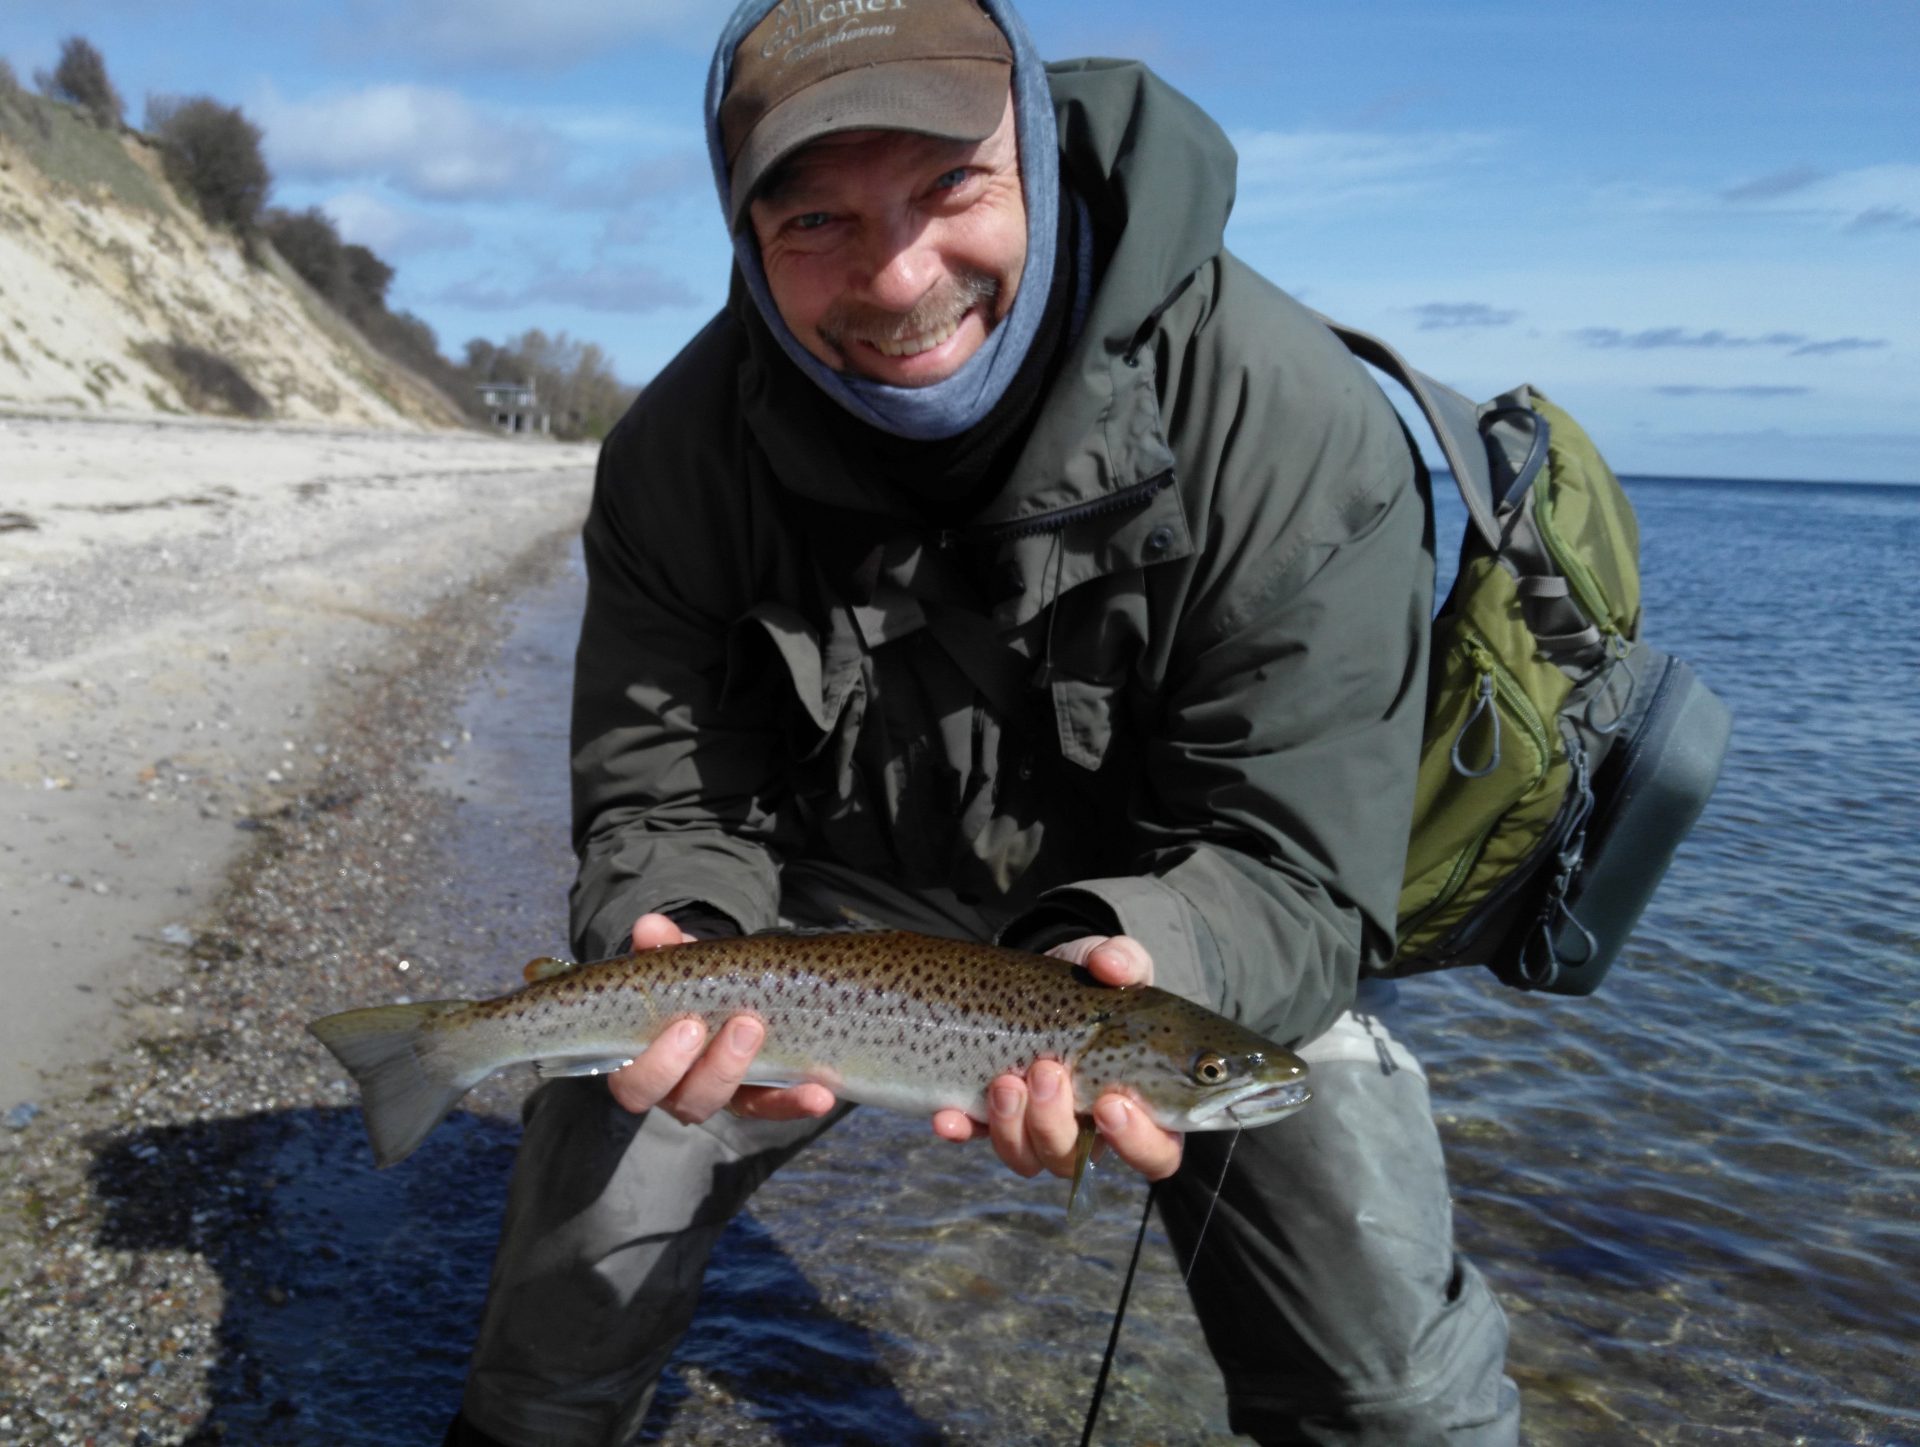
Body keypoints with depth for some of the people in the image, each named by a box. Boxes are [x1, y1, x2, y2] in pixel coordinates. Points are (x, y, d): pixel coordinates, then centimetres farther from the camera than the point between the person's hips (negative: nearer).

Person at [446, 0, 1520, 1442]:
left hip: (1190, 928, -1)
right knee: (590, 1189, 0)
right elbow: (667, 801, -12)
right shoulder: (685, 451, -18)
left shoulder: (1287, 420, -28)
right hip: (845, 884, 3)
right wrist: (680, 951, -35)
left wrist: (1128, 967, -46)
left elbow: (1287, 863, -25)